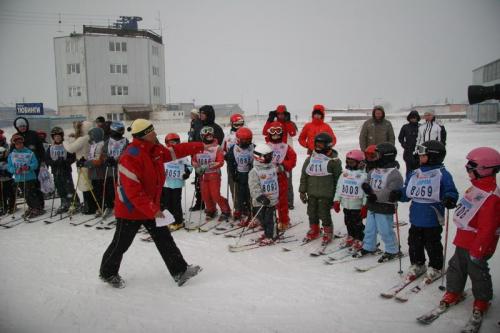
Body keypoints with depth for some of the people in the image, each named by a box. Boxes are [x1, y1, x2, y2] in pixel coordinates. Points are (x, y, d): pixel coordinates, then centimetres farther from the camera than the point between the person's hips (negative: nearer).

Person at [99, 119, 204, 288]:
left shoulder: (156, 149, -1)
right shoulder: (130, 157, -28)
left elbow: (175, 151, 10)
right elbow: (133, 191, -31)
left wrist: (199, 146, 6)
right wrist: (152, 211, -28)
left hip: (151, 206, 8)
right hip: (130, 209, -8)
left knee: (164, 239, 7)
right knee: (121, 244, 10)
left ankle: (180, 271, 14)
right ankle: (107, 273, 34)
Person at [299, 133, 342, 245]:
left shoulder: (334, 160, -8)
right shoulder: (310, 158, 6)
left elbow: (338, 178, -5)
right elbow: (304, 175, 10)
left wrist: (336, 195, -5)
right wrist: (302, 191, 8)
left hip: (326, 194, -5)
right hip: (311, 193, 5)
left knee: (324, 214, 1)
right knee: (312, 213, 15)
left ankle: (328, 233, 23)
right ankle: (314, 230, 36)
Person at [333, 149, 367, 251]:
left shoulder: (363, 176, -12)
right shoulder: (344, 174, 4)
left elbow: (366, 192, -13)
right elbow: (339, 188, 9)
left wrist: (365, 206, -14)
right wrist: (336, 201, 7)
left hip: (357, 206, -5)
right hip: (346, 205, 6)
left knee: (357, 224, 5)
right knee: (348, 223, 18)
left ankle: (359, 240, 19)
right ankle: (350, 237, 34)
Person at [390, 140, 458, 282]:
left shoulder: (442, 174, -10)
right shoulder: (415, 174, 8)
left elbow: (451, 192, -11)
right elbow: (407, 192, 13)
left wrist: (449, 199, -32)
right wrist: (397, 194, -5)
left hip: (433, 220, -5)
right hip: (416, 218, 6)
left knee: (432, 245, 9)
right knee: (414, 243, 15)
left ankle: (435, 268, 29)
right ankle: (417, 265, 33)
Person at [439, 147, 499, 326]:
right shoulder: (476, 187, 5)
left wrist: (478, 250, -23)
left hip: (477, 244, -9)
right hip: (463, 240, 9)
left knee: (477, 272, 9)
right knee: (456, 266, 18)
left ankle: (481, 302, 29)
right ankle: (453, 292, 35)